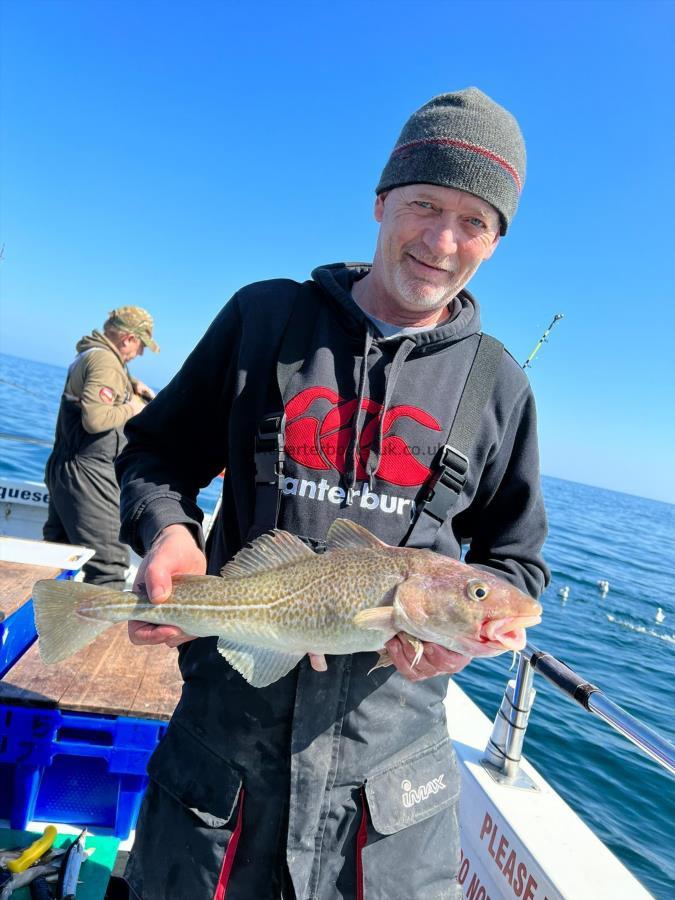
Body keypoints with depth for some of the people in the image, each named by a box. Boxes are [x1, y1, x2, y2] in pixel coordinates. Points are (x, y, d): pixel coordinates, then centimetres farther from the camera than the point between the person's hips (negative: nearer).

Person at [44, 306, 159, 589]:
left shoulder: (87, 354, 16)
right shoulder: (105, 361, -16)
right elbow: (95, 419, -28)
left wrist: (132, 384, 19)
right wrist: (131, 409, -11)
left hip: (62, 468, 11)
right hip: (88, 474, -10)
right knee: (110, 563, -10)